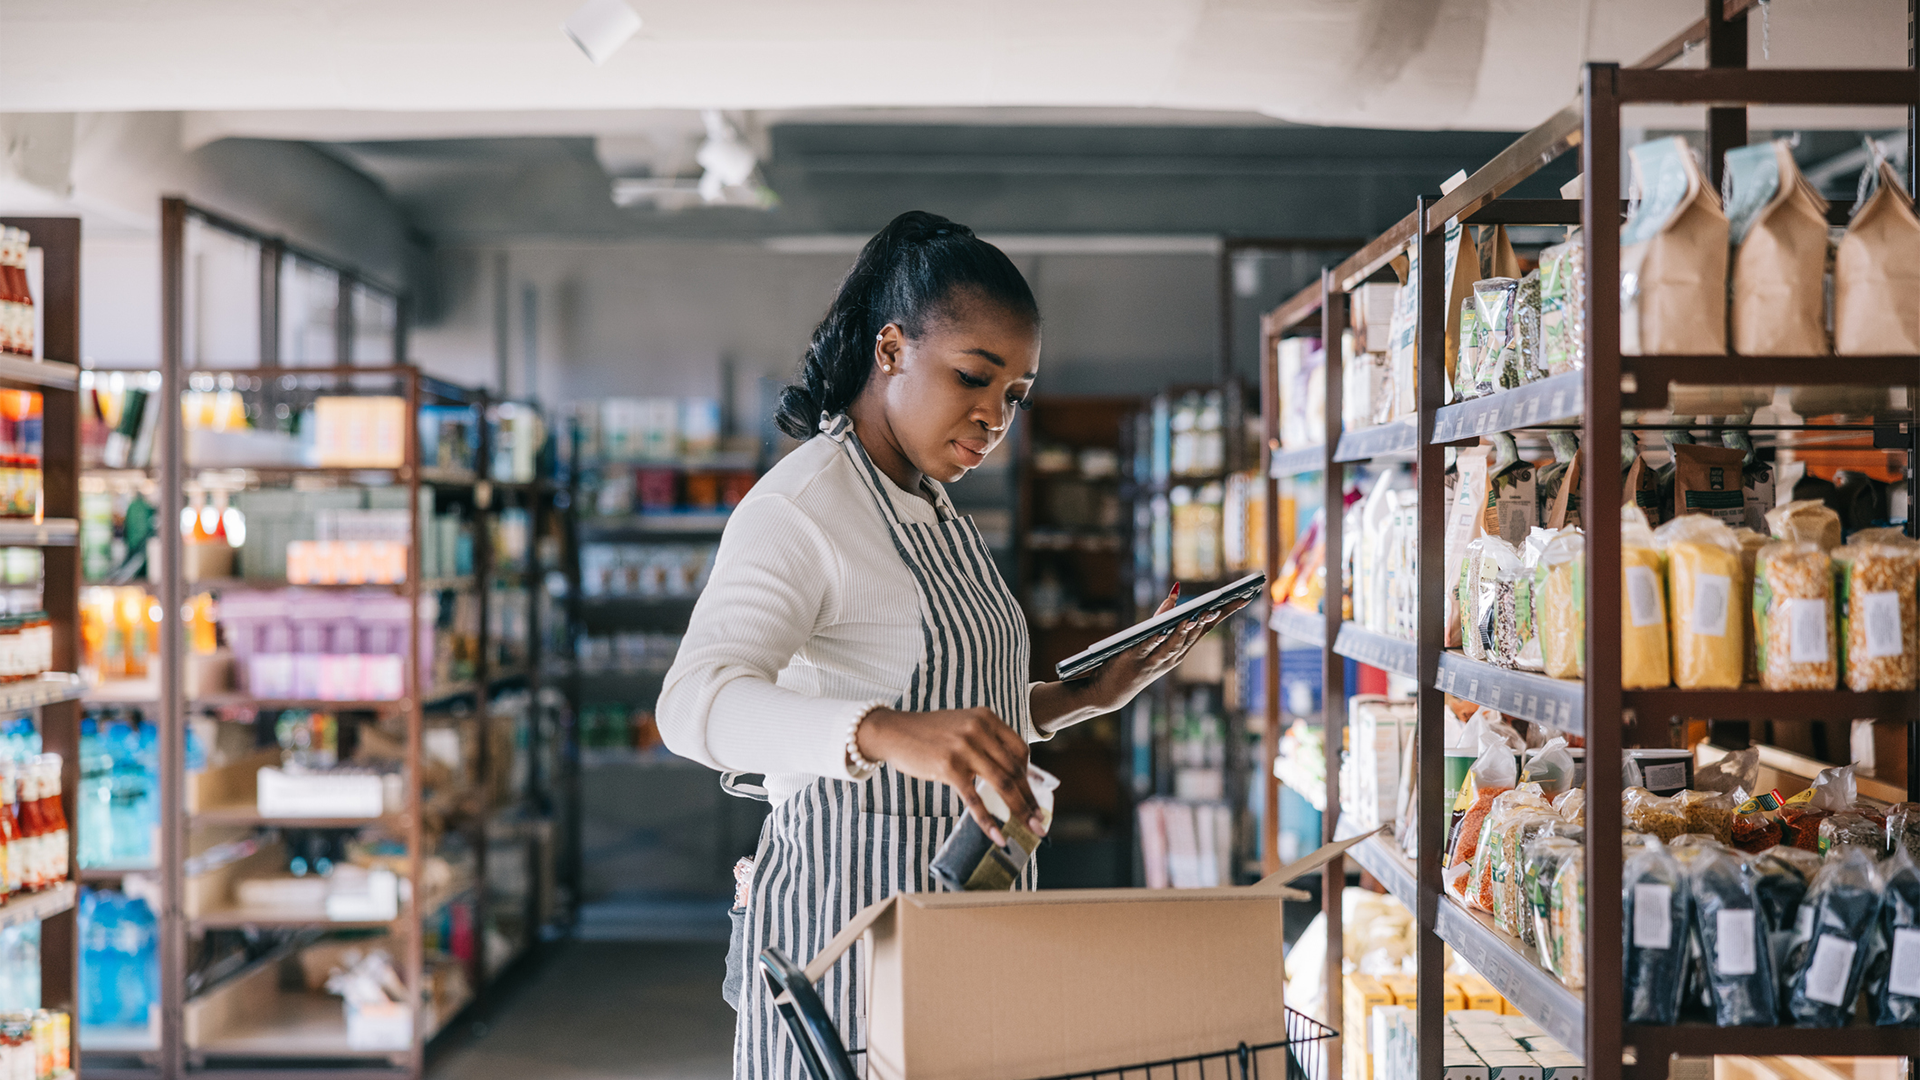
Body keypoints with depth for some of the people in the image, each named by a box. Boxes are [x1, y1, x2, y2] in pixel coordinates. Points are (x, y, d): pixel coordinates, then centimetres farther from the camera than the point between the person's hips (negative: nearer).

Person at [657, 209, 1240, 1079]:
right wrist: (887, 734, -45)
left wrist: (1087, 697, 8)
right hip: (849, 908, -8)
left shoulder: (933, 509, 16)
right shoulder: (797, 507, -13)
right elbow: (696, 705, -29)